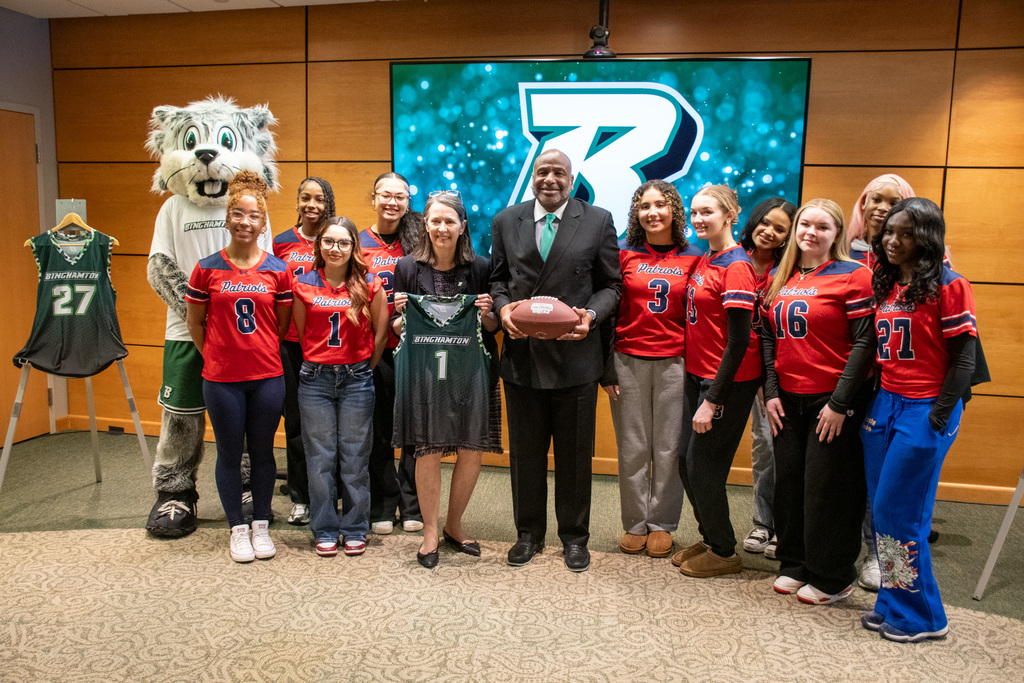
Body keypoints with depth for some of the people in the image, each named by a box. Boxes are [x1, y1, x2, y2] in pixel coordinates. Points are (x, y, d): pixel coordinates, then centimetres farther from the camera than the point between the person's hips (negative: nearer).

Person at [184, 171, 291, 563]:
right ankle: (237, 529, 23)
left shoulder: (278, 270, 1)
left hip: (267, 377, 1)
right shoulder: (207, 269, -2)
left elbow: (283, 323, 8)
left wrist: (264, 354, 5)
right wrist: (215, 355, 6)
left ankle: (261, 526, 26)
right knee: (229, 453, 8)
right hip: (221, 378, -1)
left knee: (262, 451, 11)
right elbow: (194, 322, 7)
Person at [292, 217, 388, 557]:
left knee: (355, 458, 6)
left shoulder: (370, 285, -1)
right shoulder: (304, 284, 2)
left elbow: (381, 332, 5)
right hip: (315, 379, 1)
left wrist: (365, 369, 7)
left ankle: (355, 529, 20)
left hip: (357, 378, -1)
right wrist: (316, 362, 8)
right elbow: (299, 332, 9)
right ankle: (325, 530, 20)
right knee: (320, 458, 7)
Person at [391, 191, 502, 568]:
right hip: (423, 368, -1)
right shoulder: (408, 267, 2)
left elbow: (493, 328, 8)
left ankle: (454, 524, 27)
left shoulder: (480, 267, 3)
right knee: (429, 451, 0)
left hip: (471, 368, 1)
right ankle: (430, 531, 19)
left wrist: (486, 315, -13)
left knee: (472, 450, 4)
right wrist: (402, 313, -13)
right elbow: (398, 329, 8)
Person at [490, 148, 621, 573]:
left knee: (575, 454, 10)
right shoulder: (506, 222, 8)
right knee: (525, 452, 12)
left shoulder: (598, 221, 1)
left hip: (575, 356, -2)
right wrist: (502, 307, -8)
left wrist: (591, 315, -15)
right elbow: (497, 279, 13)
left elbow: (611, 284, 3)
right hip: (522, 354, 2)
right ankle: (529, 533, 30)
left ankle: (574, 536, 28)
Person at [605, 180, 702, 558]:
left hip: (675, 362, 0)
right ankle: (635, 524, 20)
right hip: (629, 360, 0)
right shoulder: (623, 253, 3)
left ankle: (661, 524, 21)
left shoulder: (693, 258, 4)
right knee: (632, 448, 6)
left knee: (669, 448, 5)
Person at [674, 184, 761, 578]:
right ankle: (710, 538, 32)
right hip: (698, 375, 8)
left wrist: (712, 401, -19)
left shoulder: (736, 266, -16)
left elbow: (739, 341, -19)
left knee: (704, 466, 1)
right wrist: (692, 379, 14)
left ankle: (724, 552, 21)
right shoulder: (703, 261, 10)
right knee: (687, 462, 13)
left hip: (727, 382, -8)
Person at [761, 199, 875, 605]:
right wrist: (770, 391, 5)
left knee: (826, 487, 2)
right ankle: (795, 565, 28)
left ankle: (832, 579, 18)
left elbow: (864, 343, -11)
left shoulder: (852, 277, -8)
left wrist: (840, 402, -14)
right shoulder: (779, 279, 10)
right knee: (788, 480, 11)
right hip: (787, 400, 6)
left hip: (832, 401, -5)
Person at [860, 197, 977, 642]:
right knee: (882, 510, 10)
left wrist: (937, 417, -13)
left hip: (926, 409, -6)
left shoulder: (948, 286, -9)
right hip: (885, 405, 6)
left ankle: (920, 617, 14)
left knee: (898, 513, -2)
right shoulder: (884, 286, 10)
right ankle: (892, 604, 24)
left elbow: (963, 359, -10)